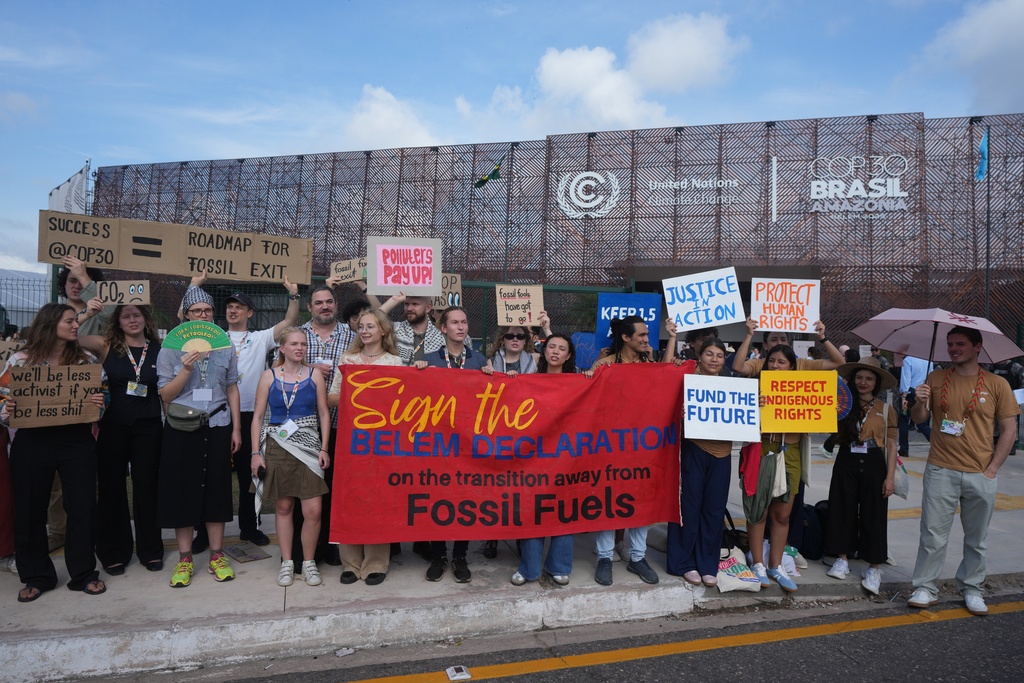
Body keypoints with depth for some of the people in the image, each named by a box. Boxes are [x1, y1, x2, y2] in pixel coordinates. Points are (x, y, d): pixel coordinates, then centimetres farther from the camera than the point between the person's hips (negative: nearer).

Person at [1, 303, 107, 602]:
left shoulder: (85, 360, 6)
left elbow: (96, 400, 11)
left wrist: (99, 403, -11)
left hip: (76, 441, 1)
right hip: (32, 442, -1)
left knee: (82, 506, 3)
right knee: (30, 510, 8)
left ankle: (83, 573, 19)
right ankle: (37, 576, 26)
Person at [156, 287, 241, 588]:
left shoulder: (225, 346, 8)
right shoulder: (171, 348, 1)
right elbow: (166, 394, -3)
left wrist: (236, 428, 6)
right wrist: (186, 369, -18)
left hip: (217, 426, 2)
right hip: (182, 428, -1)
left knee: (216, 488, 6)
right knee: (182, 489, 3)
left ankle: (217, 555, 17)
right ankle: (185, 558, 15)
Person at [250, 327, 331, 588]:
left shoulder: (315, 375, 4)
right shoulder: (269, 376, 3)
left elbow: (324, 413, 5)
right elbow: (257, 416, 4)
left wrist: (324, 448, -2)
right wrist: (256, 453, -2)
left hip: (308, 447, 0)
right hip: (277, 447, 0)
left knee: (313, 510, -5)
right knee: (283, 507, 8)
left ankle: (309, 562, 14)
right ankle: (287, 562, 22)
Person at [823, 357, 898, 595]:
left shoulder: (886, 410, 2)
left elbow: (891, 445, 2)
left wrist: (890, 477, -4)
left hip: (873, 465, -1)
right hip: (846, 463, 1)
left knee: (873, 515, 4)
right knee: (843, 511, 7)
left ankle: (874, 568, 15)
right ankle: (842, 559, 21)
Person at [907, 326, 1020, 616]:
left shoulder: (997, 384, 1)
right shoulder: (935, 379, 4)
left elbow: (1009, 430, 3)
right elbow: (918, 419, 7)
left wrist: (993, 467, -4)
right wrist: (921, 402, -15)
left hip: (980, 475, 0)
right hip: (940, 472, 0)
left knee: (976, 539, 11)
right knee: (933, 535, 2)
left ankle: (972, 589, 26)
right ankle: (925, 588, 12)